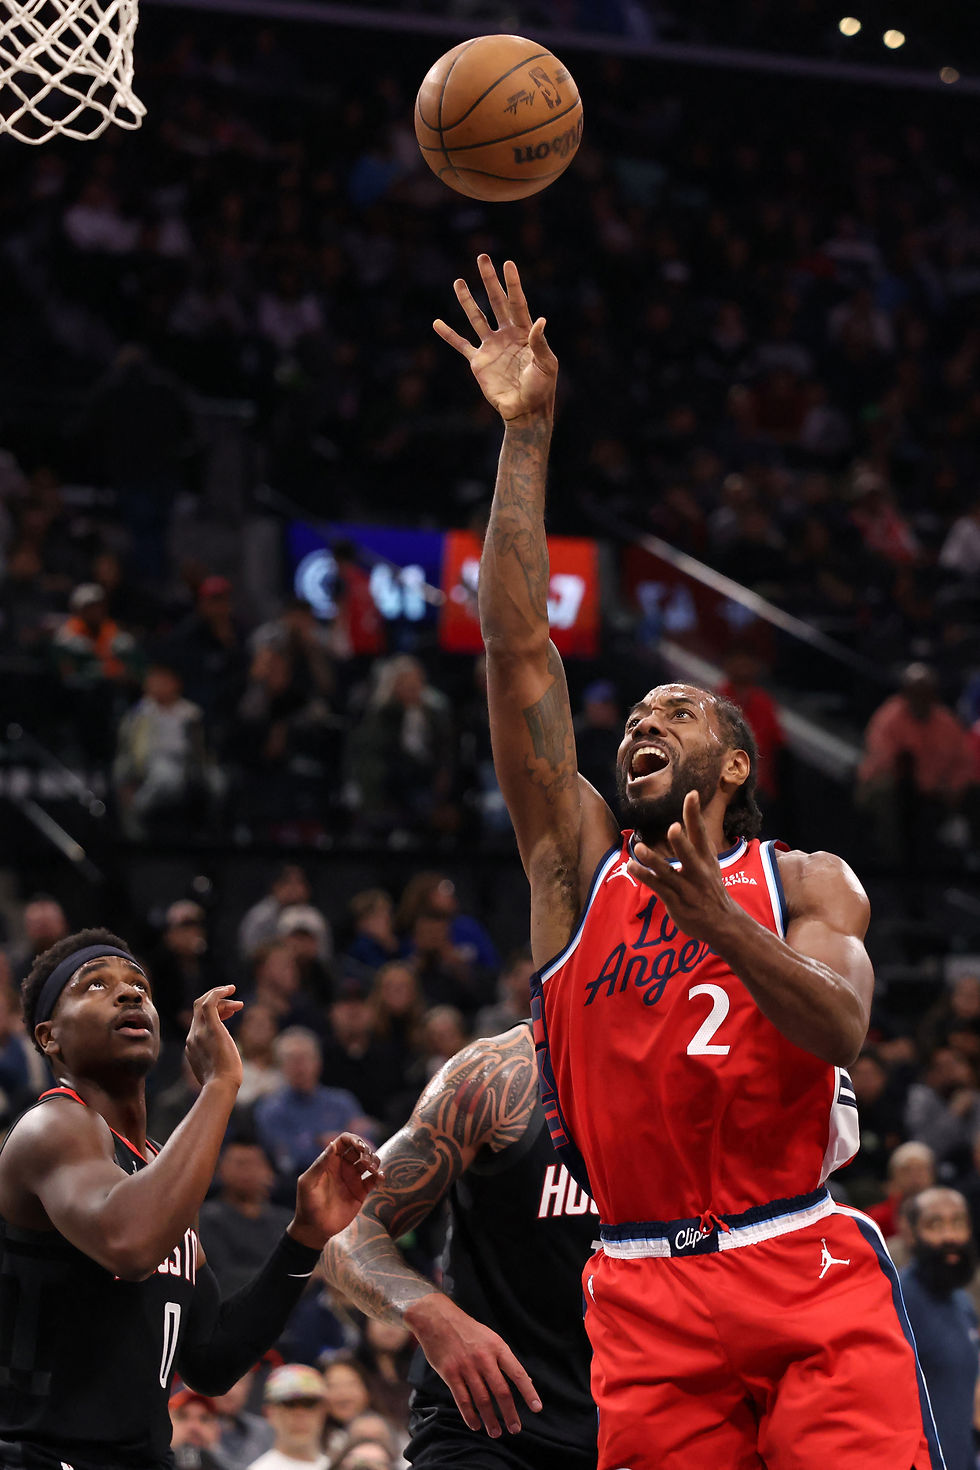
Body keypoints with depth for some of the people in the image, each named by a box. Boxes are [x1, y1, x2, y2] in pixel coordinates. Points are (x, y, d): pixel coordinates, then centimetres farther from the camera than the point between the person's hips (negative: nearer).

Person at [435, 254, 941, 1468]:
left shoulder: (806, 882, 10)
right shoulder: (577, 862, 12)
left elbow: (839, 1028, -9)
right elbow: (518, 648, 6)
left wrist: (718, 917, -24)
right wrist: (525, 434, 1)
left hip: (810, 1280, -2)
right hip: (647, 1303, 2)